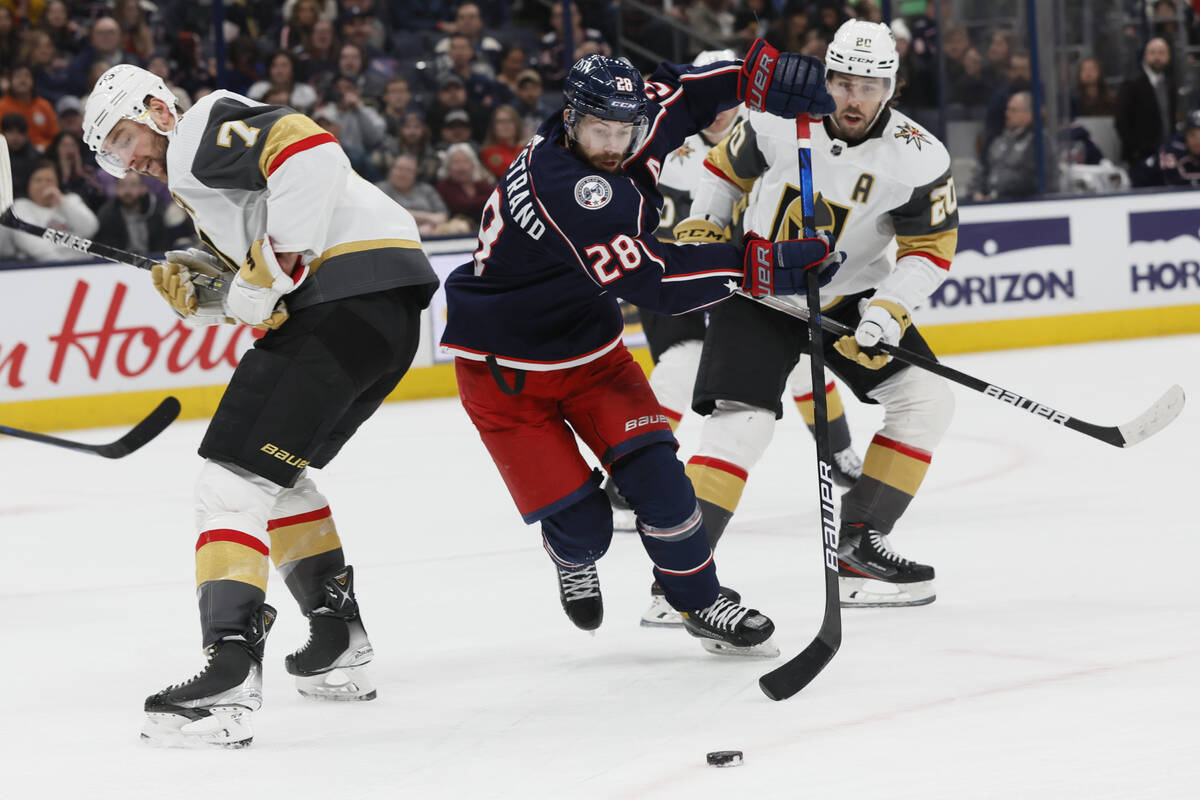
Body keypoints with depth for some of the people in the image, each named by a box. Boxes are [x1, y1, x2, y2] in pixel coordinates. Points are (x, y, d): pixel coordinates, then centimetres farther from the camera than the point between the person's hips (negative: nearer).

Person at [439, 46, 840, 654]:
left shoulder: (630, 124, -11)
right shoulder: (560, 184, -35)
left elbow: (676, 92, 8)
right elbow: (652, 279, -39)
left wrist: (763, 74, -10)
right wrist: (762, 266, -40)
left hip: (589, 351, 7)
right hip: (504, 367, -6)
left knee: (652, 470, -11)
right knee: (579, 524, -7)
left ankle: (700, 602, 5)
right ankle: (572, 559, 30)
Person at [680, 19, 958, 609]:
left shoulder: (919, 158, -16)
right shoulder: (778, 120, -16)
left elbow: (930, 249, -9)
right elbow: (727, 168, 4)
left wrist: (891, 308, -22)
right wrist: (699, 230, -5)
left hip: (849, 298, 3)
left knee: (926, 399, -6)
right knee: (741, 423, -19)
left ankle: (855, 545, 2)